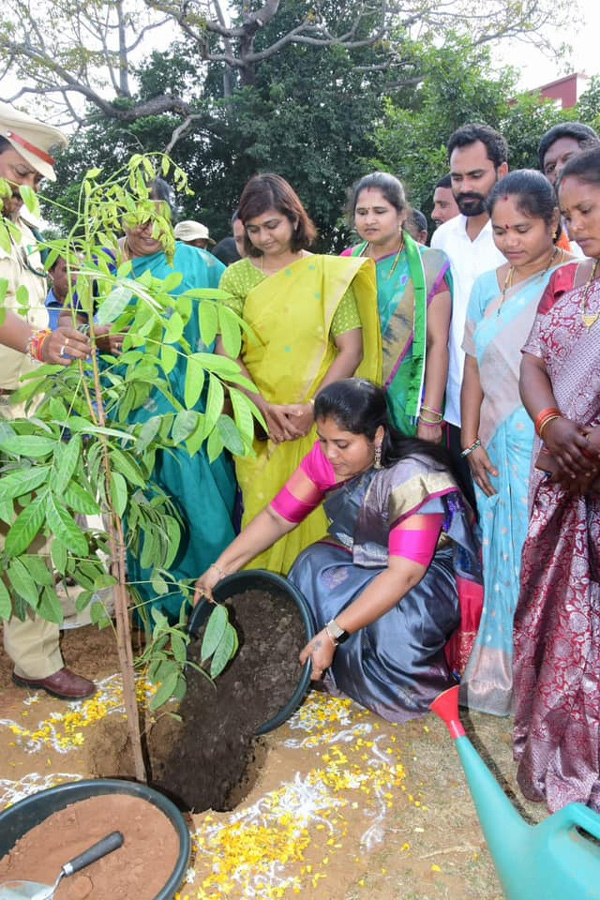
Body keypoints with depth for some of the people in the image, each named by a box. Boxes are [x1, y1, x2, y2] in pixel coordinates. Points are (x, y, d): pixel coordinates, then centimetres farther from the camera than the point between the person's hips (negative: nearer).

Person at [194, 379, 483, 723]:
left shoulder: (413, 477, -31)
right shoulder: (326, 458, -14)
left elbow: (405, 574, -36)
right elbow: (278, 517, -6)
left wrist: (333, 633, -42)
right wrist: (220, 569, -14)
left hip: (428, 569, -5)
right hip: (363, 558, 6)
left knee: (399, 622, -35)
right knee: (314, 569, -23)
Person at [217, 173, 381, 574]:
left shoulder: (327, 272, 4)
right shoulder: (237, 277, 7)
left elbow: (351, 350, -2)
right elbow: (226, 354, 0)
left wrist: (311, 407, -12)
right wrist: (264, 407, -13)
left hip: (318, 423, -1)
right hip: (258, 425, 1)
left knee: (315, 517, 3)